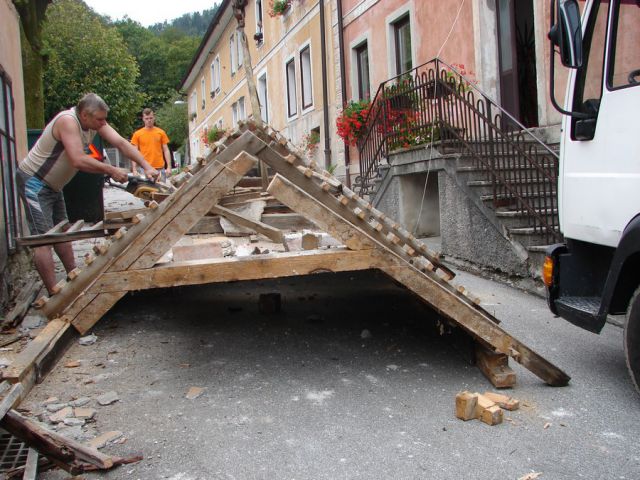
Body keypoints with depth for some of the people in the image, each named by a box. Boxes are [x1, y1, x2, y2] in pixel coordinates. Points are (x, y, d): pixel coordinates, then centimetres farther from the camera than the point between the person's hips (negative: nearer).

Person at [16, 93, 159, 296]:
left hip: (52, 185, 10)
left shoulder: (94, 122, -3)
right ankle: (54, 295, -13)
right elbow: (78, 160, -36)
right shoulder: (68, 121, -28)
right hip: (33, 181, -9)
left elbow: (121, 143, -7)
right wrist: (111, 171, -27)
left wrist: (147, 167, -16)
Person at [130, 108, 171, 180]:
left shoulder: (161, 132, 7)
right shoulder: (137, 134, 4)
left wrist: (169, 167, -1)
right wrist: (134, 169, -6)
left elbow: (166, 150, 8)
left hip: (160, 168, 1)